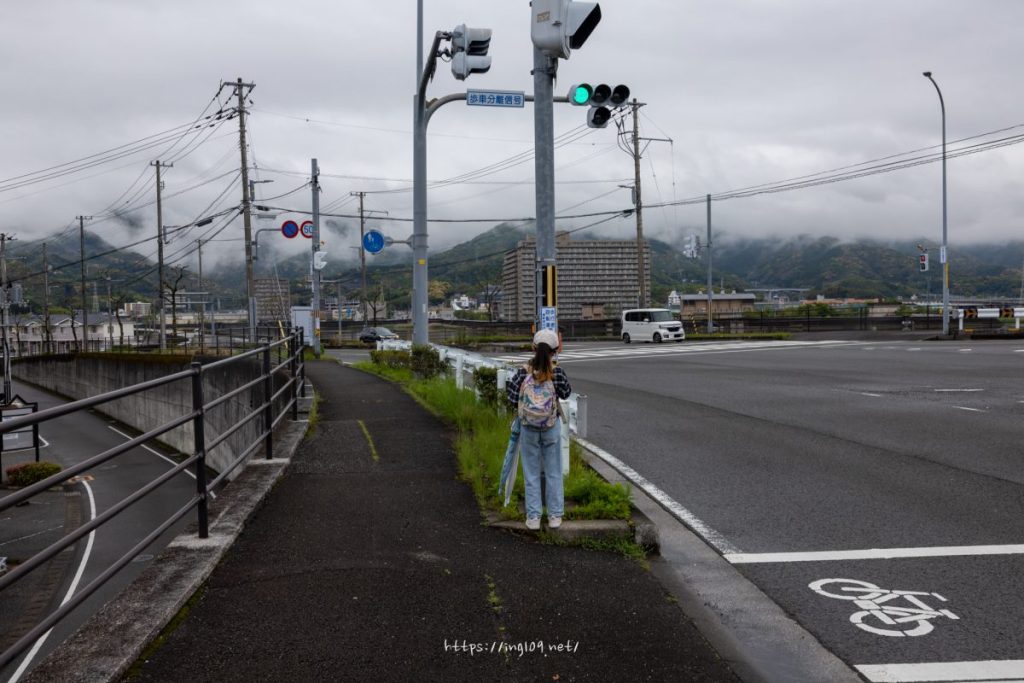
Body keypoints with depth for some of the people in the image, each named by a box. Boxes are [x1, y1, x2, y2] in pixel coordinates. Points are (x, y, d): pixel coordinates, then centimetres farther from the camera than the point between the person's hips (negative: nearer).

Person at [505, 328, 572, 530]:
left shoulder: (523, 372, -9)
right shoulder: (557, 372, -11)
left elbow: (513, 398, -9)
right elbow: (566, 393, 3)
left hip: (528, 429, 1)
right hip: (552, 428, 0)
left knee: (531, 474, 10)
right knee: (553, 473, 12)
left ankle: (533, 517, 14)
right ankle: (555, 516, 18)